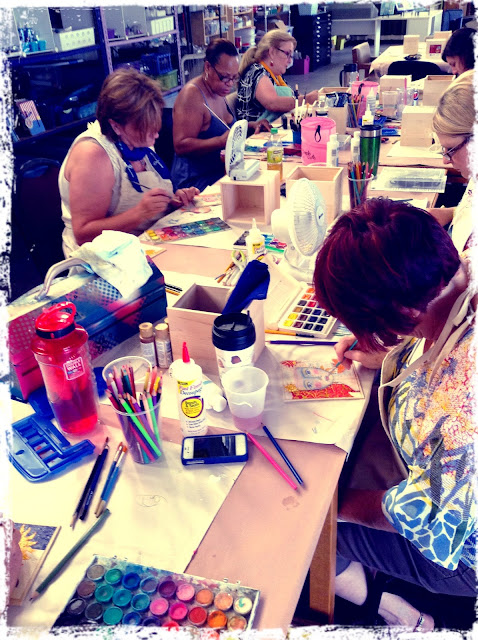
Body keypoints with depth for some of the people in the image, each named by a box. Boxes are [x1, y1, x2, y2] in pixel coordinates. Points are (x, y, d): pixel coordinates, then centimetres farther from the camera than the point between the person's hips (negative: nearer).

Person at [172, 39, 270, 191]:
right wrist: (221, 141, -32)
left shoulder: (218, 90, 14)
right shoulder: (192, 95, -16)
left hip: (223, 173, 10)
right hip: (197, 181, -10)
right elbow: (181, 146, -24)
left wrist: (250, 126, 15)